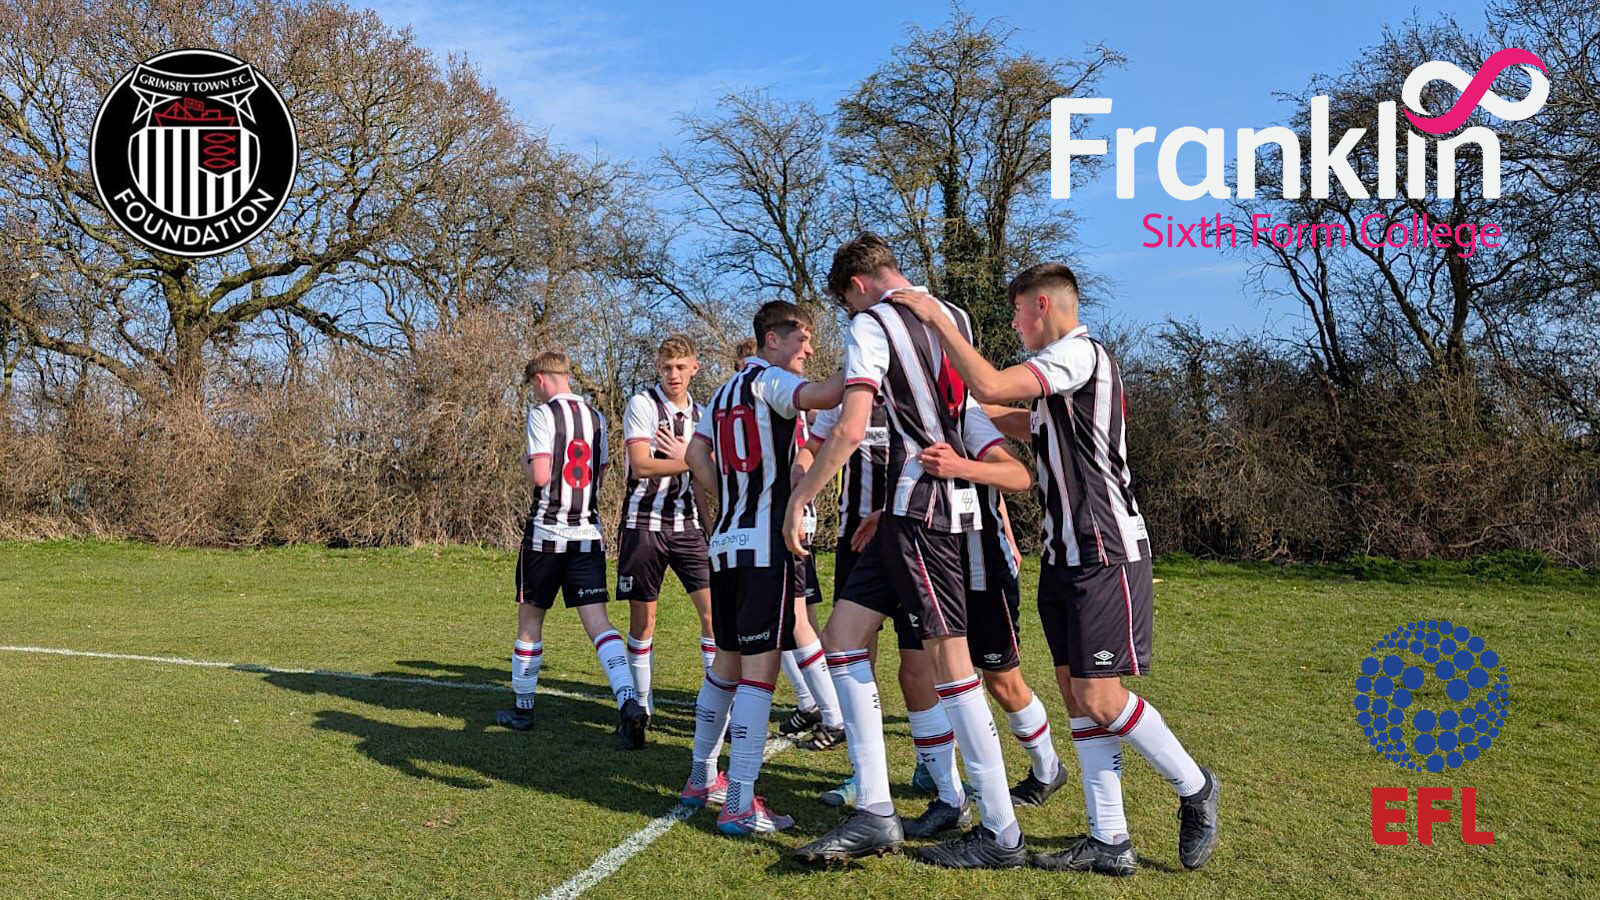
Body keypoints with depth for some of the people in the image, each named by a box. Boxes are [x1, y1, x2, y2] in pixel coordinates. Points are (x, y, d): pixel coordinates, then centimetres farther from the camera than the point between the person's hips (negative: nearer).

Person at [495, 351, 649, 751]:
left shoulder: (543, 413, -7)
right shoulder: (595, 417, 12)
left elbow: (540, 475, -16)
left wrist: (525, 463, 5)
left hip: (547, 533, -4)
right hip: (588, 532, 4)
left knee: (530, 618, 12)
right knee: (597, 619, -3)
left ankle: (523, 708, 24)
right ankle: (629, 701, -22)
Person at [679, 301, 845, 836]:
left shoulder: (724, 394, 19)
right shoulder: (769, 380, -5)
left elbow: (696, 455, 13)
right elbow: (816, 396, -26)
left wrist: (727, 509, 14)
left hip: (725, 544, 9)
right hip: (767, 544, -9)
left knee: (727, 661, 19)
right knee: (760, 667, -8)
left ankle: (701, 778, 29)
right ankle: (740, 805, -8)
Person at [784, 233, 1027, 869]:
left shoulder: (871, 324, -7)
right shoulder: (954, 317, 17)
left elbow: (851, 427, -18)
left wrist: (799, 497, -7)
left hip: (919, 505, -9)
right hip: (952, 499, 9)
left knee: (948, 662, -4)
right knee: (842, 635, 8)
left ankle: (1001, 835, 5)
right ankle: (874, 813, 6)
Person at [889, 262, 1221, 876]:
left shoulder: (1078, 352, -12)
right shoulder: (1062, 366, 19)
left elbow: (990, 385, -24)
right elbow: (1033, 426, 33)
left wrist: (936, 317, -16)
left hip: (1105, 555, -10)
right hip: (1065, 556, 10)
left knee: (1099, 699, -8)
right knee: (1077, 694, 6)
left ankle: (1194, 787, 15)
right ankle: (1109, 841, 11)